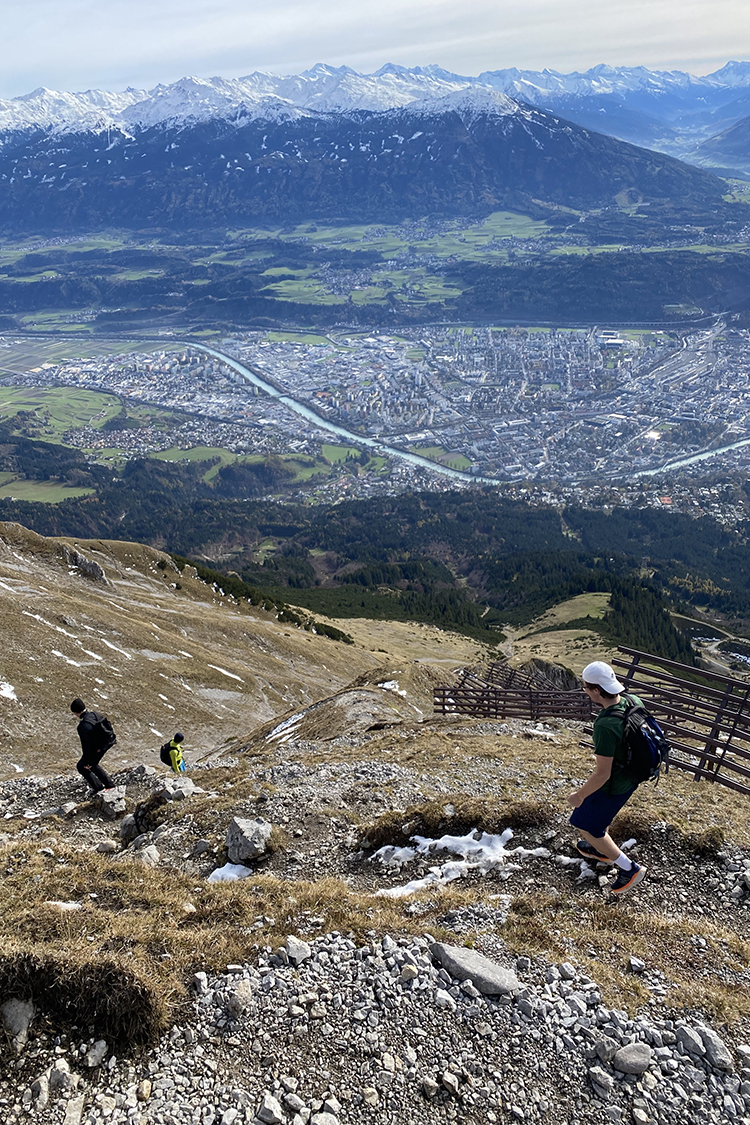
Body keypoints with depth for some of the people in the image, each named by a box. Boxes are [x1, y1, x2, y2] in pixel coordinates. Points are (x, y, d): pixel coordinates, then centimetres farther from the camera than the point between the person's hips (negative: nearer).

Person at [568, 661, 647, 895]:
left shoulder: (606, 726, -38)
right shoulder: (633, 701, -14)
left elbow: (602, 774, -31)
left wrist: (579, 795, -14)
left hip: (613, 786, -8)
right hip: (631, 775, 8)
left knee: (586, 825, 14)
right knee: (598, 812, 32)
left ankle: (630, 869, 23)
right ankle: (602, 849, 55)